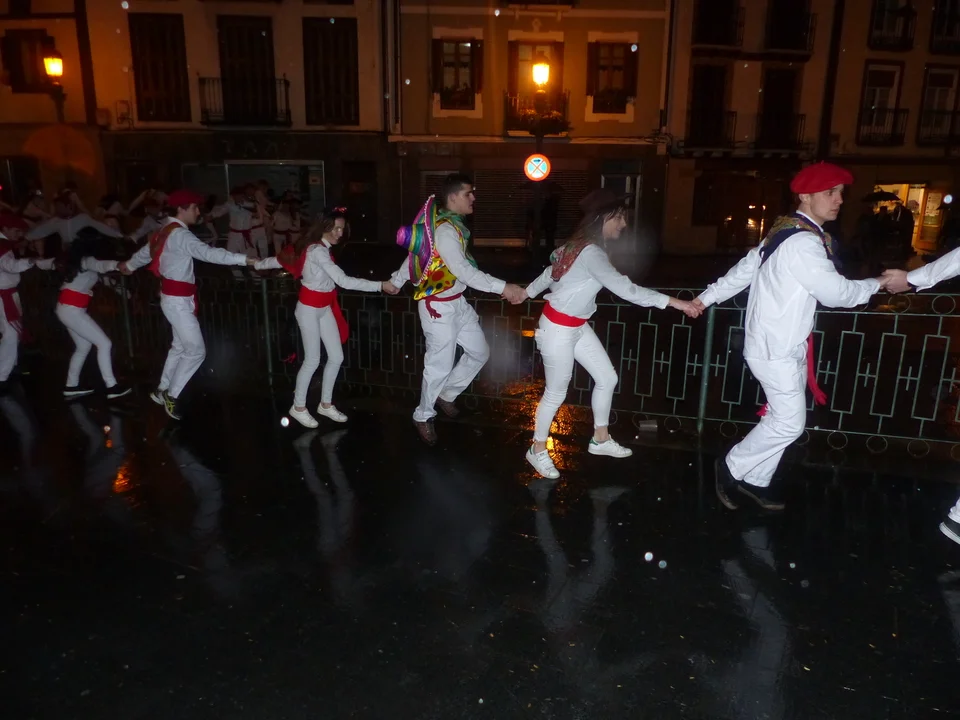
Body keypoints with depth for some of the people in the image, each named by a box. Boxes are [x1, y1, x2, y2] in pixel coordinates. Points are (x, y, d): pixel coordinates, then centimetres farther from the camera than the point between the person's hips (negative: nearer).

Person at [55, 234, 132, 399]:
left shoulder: (79, 260, 16)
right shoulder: (86, 259, -12)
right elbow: (100, 265, -35)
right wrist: (117, 265, -55)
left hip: (68, 308, 10)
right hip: (72, 310, -10)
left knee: (83, 346, 19)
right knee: (104, 343, -10)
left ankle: (71, 386, 24)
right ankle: (112, 387, -11)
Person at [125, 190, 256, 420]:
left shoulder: (166, 231, 12)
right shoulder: (179, 234, -19)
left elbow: (145, 252, 30)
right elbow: (208, 253, -33)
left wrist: (130, 266, 50)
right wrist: (243, 259, -40)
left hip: (175, 297, 10)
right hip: (178, 300, -10)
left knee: (181, 347, 19)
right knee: (196, 351, -6)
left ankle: (162, 390, 29)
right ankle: (171, 395, 5)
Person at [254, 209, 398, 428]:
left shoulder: (319, 248, 6)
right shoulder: (318, 251, -24)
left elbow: (282, 259, 14)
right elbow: (344, 281, -33)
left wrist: (257, 264, 28)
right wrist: (380, 285, -34)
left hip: (324, 308, 9)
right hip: (309, 309, -9)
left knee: (336, 357, 8)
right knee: (312, 360, 2)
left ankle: (326, 404, 22)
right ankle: (298, 407, 20)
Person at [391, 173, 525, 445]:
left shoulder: (450, 224, 7)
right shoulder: (445, 230, -23)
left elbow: (417, 252, 17)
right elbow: (464, 271, -33)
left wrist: (396, 280, 28)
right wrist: (502, 287, -36)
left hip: (457, 302, 10)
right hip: (439, 306, -10)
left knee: (479, 352, 16)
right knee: (440, 365, 1)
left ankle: (446, 395, 33)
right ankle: (423, 417, 22)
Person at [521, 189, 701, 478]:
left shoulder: (583, 245, 4)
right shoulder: (590, 253, -27)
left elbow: (551, 271, 15)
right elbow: (625, 289, -34)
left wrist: (527, 292, 29)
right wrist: (672, 301, -33)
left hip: (578, 326, 10)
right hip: (558, 329, -10)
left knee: (607, 378, 13)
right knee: (556, 393, 5)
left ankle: (600, 439, 30)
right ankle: (538, 450, 25)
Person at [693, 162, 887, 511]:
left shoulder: (788, 233, 11)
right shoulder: (804, 242, -21)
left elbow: (745, 268, 14)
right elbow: (836, 293, -18)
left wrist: (708, 297, 18)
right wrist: (878, 283, -2)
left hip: (783, 344, 10)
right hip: (776, 348, -10)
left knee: (782, 417, 13)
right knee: (790, 421, -3)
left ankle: (755, 481, 23)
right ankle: (732, 467, 11)